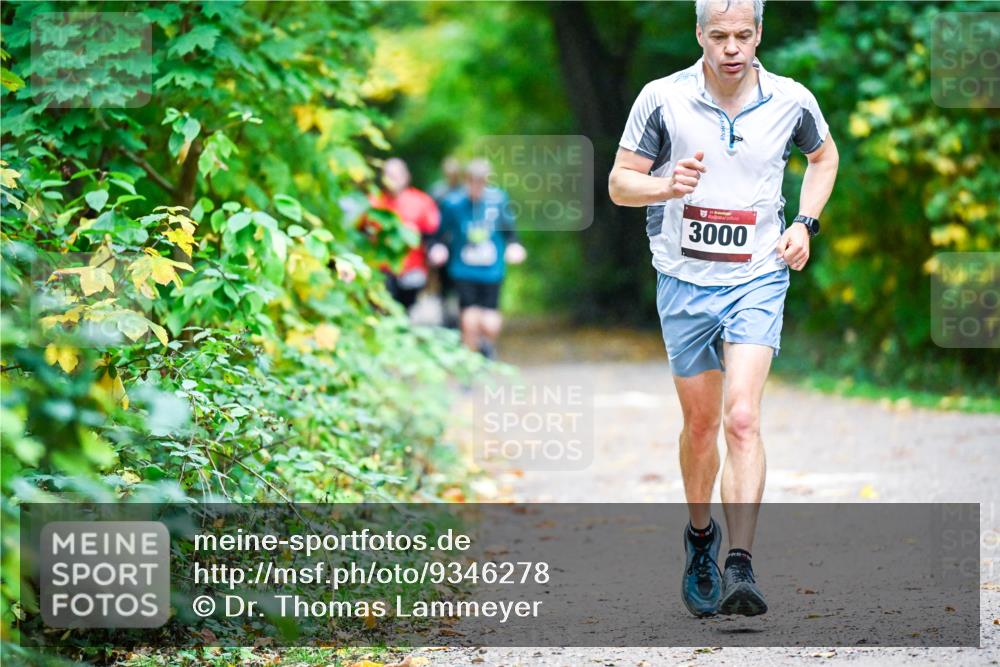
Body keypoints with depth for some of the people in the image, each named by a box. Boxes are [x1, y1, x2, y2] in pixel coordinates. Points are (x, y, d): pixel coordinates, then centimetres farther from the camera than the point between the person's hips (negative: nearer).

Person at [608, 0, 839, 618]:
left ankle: (741, 568, -25)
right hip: (684, 281, 1)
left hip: (759, 278, -1)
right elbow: (620, 183, -1)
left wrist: (805, 223, 4)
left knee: (742, 416, -18)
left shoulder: (791, 101, -4)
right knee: (700, 424, 12)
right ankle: (700, 536, 37)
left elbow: (824, 155, 18)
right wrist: (668, 186, -22)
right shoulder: (663, 98, -7)